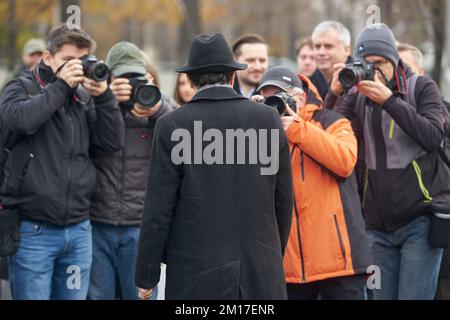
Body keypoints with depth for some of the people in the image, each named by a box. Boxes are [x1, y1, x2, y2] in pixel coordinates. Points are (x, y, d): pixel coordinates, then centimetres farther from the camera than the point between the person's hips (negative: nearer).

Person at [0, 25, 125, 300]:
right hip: (33, 231, -4)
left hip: (79, 230, 4)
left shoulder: (85, 99, 11)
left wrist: (104, 96, -7)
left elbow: (113, 142, 3)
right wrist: (61, 85, -15)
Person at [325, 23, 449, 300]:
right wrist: (334, 94, -10)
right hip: (379, 225, 4)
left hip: (420, 221, -4)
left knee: (413, 296, -8)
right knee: (382, 295, 3)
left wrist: (389, 100, -21)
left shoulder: (422, 88, 0)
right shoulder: (359, 97, 10)